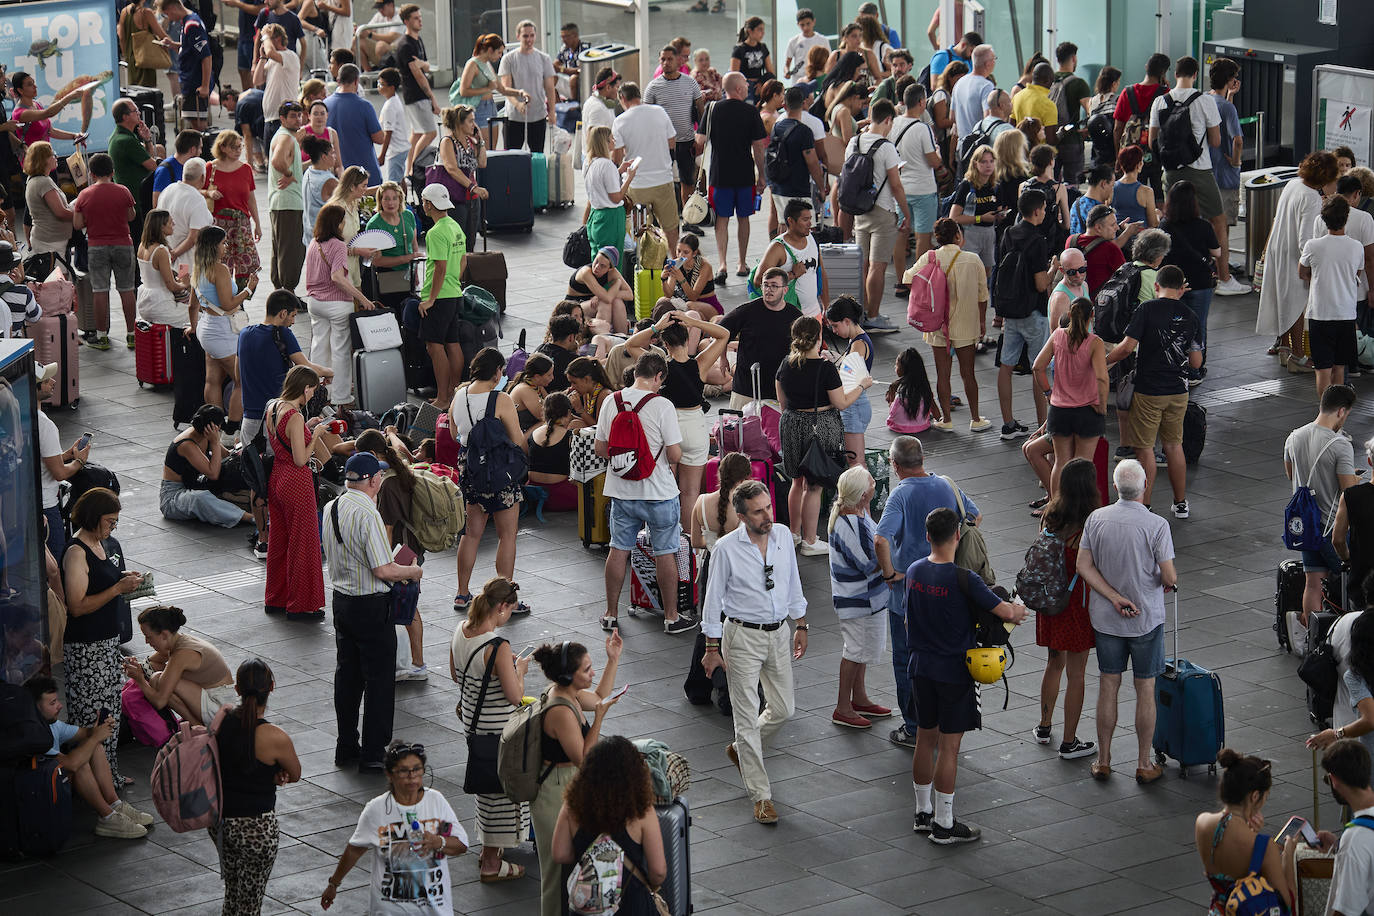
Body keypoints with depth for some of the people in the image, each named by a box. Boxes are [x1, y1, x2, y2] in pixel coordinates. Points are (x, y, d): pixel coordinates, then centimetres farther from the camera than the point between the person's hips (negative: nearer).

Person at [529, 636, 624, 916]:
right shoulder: (561, 711, -28)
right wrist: (600, 716, -26)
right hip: (558, 795, -10)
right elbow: (583, 758, -24)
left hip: (570, 786, 10)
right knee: (561, 867, 3)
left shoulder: (566, 693, 1)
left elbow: (598, 698, 23)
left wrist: (613, 660, 15)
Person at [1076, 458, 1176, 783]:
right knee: (1145, 690, 7)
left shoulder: (1096, 519, -7)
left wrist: (1115, 598, -8)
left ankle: (1103, 760, 20)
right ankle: (1145, 764, 15)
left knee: (1108, 687, 13)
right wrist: (1170, 582, 6)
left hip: (1106, 619, 3)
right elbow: (1170, 577, -17)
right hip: (1147, 619, -3)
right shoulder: (1156, 525, -18)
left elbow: (1084, 567, -7)